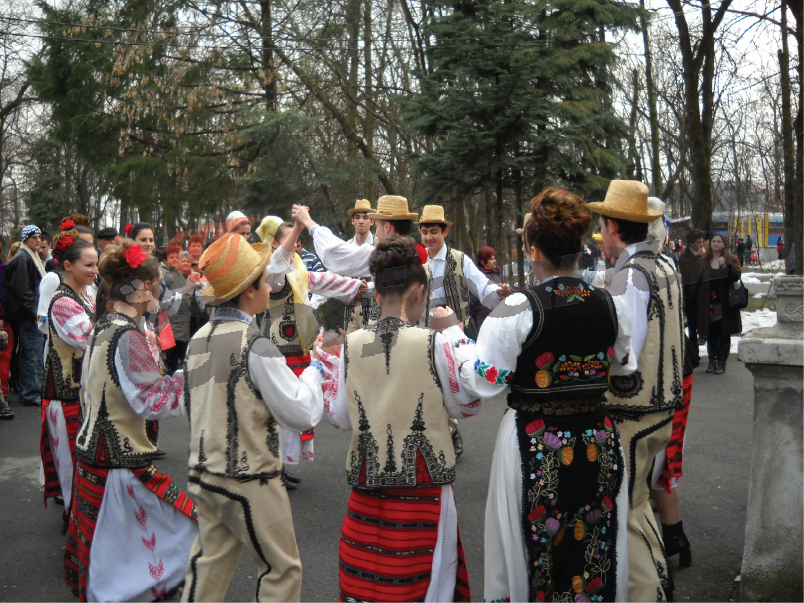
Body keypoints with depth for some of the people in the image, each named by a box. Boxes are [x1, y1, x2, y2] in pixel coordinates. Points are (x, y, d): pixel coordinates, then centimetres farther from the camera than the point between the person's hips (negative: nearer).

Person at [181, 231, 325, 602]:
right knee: (282, 570, 8)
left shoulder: (198, 340, 4)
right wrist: (313, 373, -2)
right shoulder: (254, 345, -19)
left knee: (209, 568, 18)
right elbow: (301, 416, -17)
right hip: (250, 481, -7)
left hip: (204, 475, 8)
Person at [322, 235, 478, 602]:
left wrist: (325, 363, 17)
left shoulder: (351, 346, -3)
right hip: (423, 485, -3)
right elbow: (468, 406, 0)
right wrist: (455, 332, 5)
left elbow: (340, 419, 5)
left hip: (367, 484, 3)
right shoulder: (436, 345, -13)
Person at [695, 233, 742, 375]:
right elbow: (699, 281, 12)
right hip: (708, 303, 2)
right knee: (711, 333, 7)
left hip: (725, 303, -2)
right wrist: (700, 298, 4)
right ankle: (712, 360, 15)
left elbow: (736, 277, -11)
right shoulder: (704, 261, 10)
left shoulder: (731, 260, 3)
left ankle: (722, 362, 7)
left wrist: (726, 265, -23)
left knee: (724, 333, 2)